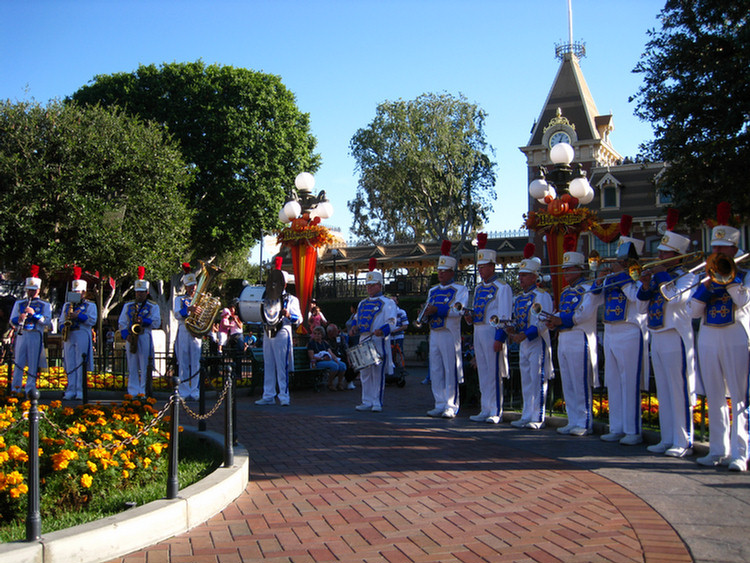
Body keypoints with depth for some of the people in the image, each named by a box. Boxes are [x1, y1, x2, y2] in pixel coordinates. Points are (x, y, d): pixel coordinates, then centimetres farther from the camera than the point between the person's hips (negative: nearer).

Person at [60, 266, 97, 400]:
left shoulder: (90, 305, 7)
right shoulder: (67, 305, 20)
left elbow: (92, 320, -5)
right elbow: (61, 320, 19)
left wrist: (78, 316, -16)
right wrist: (63, 328, -2)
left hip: (82, 337, -4)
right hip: (68, 337, 4)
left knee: (80, 364, -7)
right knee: (70, 364, 2)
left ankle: (79, 391, -6)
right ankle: (71, 390, 4)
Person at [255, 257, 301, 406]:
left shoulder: (291, 299, 4)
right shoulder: (267, 299, 20)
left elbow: (299, 319, -1)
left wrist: (289, 315, -20)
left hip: (282, 334, -6)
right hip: (267, 335, 6)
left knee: (282, 367, -8)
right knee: (268, 366, 7)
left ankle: (284, 396, -5)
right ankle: (268, 396, 12)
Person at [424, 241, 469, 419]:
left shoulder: (460, 289, -1)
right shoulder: (433, 291, 19)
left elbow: (458, 310, -15)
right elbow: (428, 310, 22)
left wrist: (437, 309, -20)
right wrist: (426, 313, -1)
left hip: (450, 335, -7)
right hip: (434, 334, 7)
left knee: (451, 371, -5)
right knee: (435, 371, 7)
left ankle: (451, 407, -1)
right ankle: (440, 405, 15)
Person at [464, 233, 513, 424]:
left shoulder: (502, 287, -7)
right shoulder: (478, 288, 17)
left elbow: (504, 316, -12)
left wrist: (499, 339, -19)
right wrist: (470, 317, 4)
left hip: (492, 332, -8)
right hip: (478, 331, 8)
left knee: (494, 374, -5)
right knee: (482, 373, 10)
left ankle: (496, 412, 0)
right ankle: (485, 411, 16)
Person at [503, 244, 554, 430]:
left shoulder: (542, 296, -8)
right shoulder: (519, 297, 16)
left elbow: (543, 323, -17)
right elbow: (515, 320, 21)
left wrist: (524, 335, -23)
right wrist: (509, 329, -2)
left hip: (537, 343, -8)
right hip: (523, 344, 8)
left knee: (537, 380, -6)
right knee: (526, 381, 11)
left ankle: (537, 418, -2)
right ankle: (526, 416, 17)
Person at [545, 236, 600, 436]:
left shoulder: (589, 289, -5)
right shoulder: (565, 292, 20)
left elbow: (585, 313, -17)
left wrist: (561, 320, -22)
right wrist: (554, 322, 0)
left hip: (580, 339, -9)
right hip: (563, 340, 9)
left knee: (581, 384, -6)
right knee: (568, 385, 10)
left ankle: (585, 423, 0)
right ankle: (573, 422, 16)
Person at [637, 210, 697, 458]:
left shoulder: (686, 277, -5)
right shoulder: (659, 276, 15)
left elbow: (676, 297, -22)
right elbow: (643, 297, 7)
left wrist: (661, 275, -14)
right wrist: (646, 284, -10)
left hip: (675, 338, -7)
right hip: (656, 337, 8)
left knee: (680, 391, -4)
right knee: (664, 392, 11)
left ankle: (684, 442, 1)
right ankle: (667, 439, 17)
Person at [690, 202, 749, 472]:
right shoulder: (707, 277, 15)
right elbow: (694, 311, 4)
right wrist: (708, 281, -6)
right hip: (708, 340, 5)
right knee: (715, 398, 7)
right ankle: (718, 449, 13)